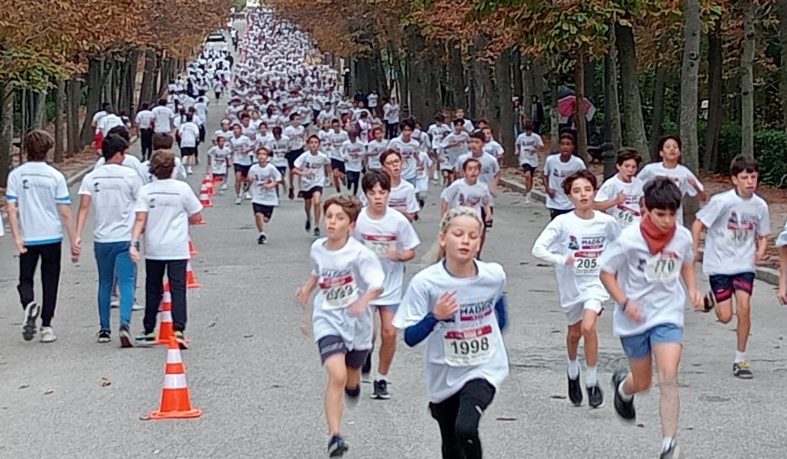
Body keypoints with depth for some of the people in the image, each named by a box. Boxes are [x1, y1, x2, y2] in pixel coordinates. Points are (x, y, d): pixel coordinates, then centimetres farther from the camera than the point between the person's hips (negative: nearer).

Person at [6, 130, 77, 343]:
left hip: (27, 238, 1)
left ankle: (28, 305, -17)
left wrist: (16, 237, -6)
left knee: (25, 279, 14)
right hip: (52, 237, 0)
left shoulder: (16, 174, -3)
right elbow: (64, 212, -5)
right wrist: (74, 240, 1)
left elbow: (11, 208, -8)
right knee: (50, 282, 10)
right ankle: (46, 326, 11)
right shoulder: (55, 176, -5)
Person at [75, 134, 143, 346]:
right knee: (126, 283, -3)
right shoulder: (130, 175, -5)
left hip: (102, 239, 3)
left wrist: (78, 235, -13)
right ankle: (124, 324, -23)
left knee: (105, 283, 16)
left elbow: (84, 207, -9)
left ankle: (104, 329, 20)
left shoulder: (91, 178, 1)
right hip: (125, 237, -3)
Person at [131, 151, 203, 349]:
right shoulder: (182, 188, -4)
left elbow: (140, 219, -13)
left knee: (153, 289, 13)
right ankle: (178, 329, -17)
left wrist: (134, 242, -16)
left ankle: (149, 331, 20)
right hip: (177, 249, -2)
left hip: (153, 249, 2)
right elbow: (196, 217, 2)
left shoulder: (146, 190, -3)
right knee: (178, 288, -3)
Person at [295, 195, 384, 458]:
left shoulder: (360, 253, -17)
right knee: (337, 375, -21)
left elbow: (378, 285, -24)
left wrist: (364, 300, -43)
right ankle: (335, 437, -19)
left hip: (356, 323, -1)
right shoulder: (317, 248, -2)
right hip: (328, 320, 1)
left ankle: (353, 384, 60)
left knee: (350, 378, 19)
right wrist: (307, 288, 3)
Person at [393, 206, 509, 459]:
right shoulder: (425, 282, -17)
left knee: (465, 428, -29)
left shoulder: (494, 276, -10)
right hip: (444, 377, 1)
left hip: (484, 370, -1)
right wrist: (435, 316, -30)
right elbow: (410, 338, -13)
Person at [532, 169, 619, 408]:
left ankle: (592, 382, -8)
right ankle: (573, 372, 47)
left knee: (588, 327, -22)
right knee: (574, 331, 18)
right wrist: (562, 260, -35)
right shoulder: (563, 222, -14)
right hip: (571, 284, 1)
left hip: (595, 282, -1)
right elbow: (538, 248, -21)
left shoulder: (605, 222, -8)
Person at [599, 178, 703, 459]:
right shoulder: (629, 239, -18)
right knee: (642, 383, 13)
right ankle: (622, 386, 53)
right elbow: (606, 273, -8)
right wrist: (624, 303, -21)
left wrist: (692, 290, -1)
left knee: (668, 377, -18)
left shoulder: (683, 237, -7)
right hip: (634, 319, -1)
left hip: (668, 316, 1)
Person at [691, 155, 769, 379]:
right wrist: (695, 251, -7)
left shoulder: (760, 205, -1)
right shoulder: (722, 201, -14)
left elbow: (763, 236, 12)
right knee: (725, 317, -4)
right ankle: (712, 298, 33)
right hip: (719, 264, -3)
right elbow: (698, 224, -6)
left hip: (744, 265, 3)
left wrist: (761, 250, -8)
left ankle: (740, 360, 2)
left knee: (744, 309, -12)